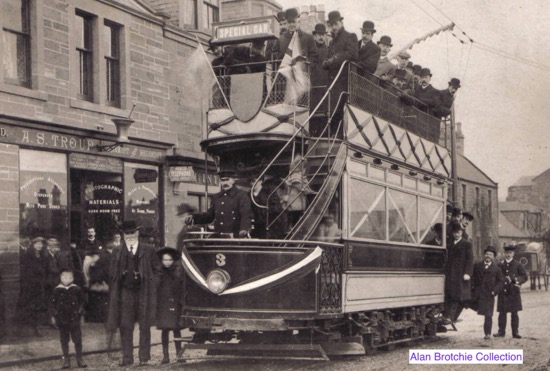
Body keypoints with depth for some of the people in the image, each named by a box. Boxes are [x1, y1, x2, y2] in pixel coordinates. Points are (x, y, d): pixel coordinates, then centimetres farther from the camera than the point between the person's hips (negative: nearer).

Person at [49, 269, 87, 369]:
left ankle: (80, 360, 10)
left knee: (78, 340, 2)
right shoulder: (57, 291, 0)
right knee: (64, 341, 6)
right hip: (62, 321, 0)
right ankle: (66, 360, 15)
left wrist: (79, 312, 1)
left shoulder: (76, 290, 0)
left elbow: (81, 302, 10)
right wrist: (54, 314, -2)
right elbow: (52, 304, 6)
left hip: (74, 320, 0)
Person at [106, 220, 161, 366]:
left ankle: (144, 357, 10)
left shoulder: (148, 250, 5)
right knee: (125, 326, 0)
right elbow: (112, 274, 9)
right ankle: (127, 357, 8)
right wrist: (114, 292, 0)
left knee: (145, 326, 3)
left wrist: (151, 284, -1)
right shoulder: (117, 252, 9)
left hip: (143, 292, -1)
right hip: (125, 292, 1)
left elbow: (157, 269, 10)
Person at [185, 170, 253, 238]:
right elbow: (209, 215, 23)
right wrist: (193, 217, 7)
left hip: (235, 238, -5)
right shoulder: (216, 197, 18)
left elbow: (246, 215, -12)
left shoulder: (242, 195, -1)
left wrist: (244, 229, -32)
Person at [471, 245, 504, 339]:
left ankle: (488, 334, 5)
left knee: (488, 315, 0)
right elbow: (472, 277, 11)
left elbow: (501, 282, 7)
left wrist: (495, 291, -6)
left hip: (488, 295, -1)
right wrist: (472, 286, -5)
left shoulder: (497, 269, 9)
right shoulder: (477, 266, 11)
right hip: (477, 293, 1)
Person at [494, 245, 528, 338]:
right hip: (503, 292, 1)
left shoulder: (518, 265, 5)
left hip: (514, 292, -1)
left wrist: (516, 280, -16)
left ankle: (515, 332, 7)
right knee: (502, 312, 1)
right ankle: (501, 331, 8)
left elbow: (524, 277, 2)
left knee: (514, 313, 2)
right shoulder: (500, 265, 9)